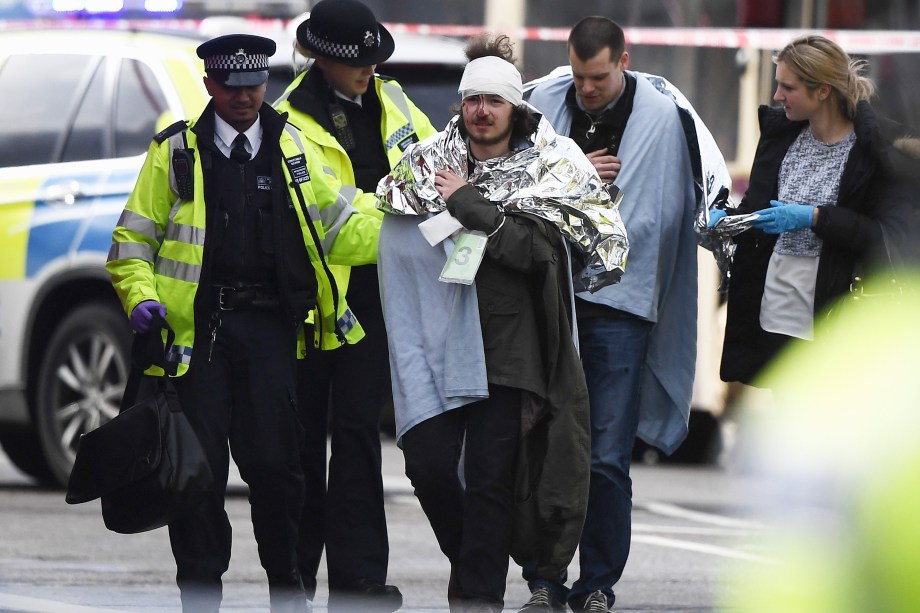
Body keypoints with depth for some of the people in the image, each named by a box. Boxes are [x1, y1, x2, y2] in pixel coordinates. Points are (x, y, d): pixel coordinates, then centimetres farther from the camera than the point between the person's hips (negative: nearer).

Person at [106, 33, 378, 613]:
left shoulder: (293, 147, 13)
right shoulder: (176, 152, 7)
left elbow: (342, 230, 15)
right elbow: (133, 240, 8)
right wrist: (141, 297, -9)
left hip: (270, 326, 1)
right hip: (197, 326, -1)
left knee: (274, 461, -4)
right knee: (198, 463, -2)